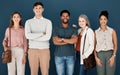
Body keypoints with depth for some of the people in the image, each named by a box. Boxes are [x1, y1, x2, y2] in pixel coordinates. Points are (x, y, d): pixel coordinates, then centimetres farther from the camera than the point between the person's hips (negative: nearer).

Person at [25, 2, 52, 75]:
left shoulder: (48, 22, 1)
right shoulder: (28, 22, 3)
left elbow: (48, 37, -14)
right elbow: (28, 35, -14)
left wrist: (33, 37, -12)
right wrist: (42, 33, -12)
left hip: (45, 50, 0)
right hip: (33, 50, 1)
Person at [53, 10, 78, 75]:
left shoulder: (73, 30, 7)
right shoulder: (56, 29, 4)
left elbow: (74, 40, -11)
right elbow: (55, 42, -10)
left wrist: (62, 39, -9)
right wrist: (69, 41, -8)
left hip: (70, 56, 1)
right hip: (59, 56, -1)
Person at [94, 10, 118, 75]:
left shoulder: (112, 31, 7)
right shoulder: (96, 32, 8)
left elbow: (115, 45, 6)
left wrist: (113, 56, -7)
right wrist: (96, 57, -4)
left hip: (110, 54, 0)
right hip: (100, 55, 1)